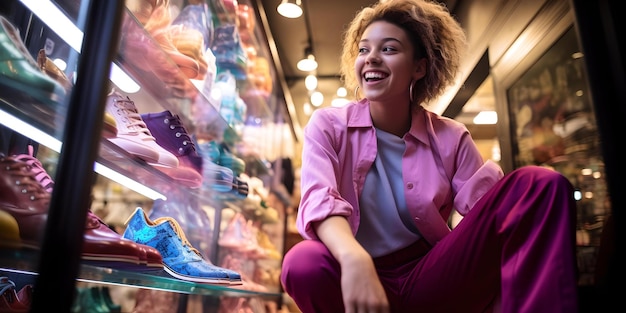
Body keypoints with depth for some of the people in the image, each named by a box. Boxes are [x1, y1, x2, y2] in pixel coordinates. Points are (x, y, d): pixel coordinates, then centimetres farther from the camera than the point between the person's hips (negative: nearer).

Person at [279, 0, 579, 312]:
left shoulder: (450, 138, 3)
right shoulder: (327, 125, -2)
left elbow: (489, 212, -7)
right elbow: (319, 199, -21)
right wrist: (355, 260, -43)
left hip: (431, 278, 1)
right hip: (358, 276, 0)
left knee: (540, 183, -15)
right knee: (303, 264, -38)